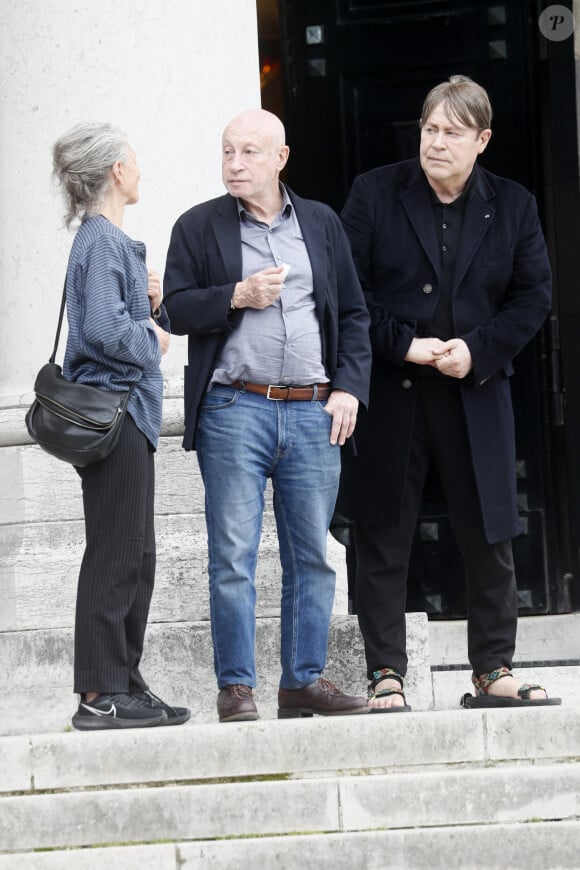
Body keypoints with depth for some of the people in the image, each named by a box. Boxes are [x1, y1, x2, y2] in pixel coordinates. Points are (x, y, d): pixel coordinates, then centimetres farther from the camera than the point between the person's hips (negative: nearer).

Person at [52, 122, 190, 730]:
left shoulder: (108, 240, 18)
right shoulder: (101, 242, -13)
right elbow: (105, 329, -25)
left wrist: (151, 306, 3)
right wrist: (153, 338, -9)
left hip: (127, 412, 10)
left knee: (135, 557, 13)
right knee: (114, 554, -9)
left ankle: (125, 686, 18)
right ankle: (100, 695, -7)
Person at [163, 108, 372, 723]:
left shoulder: (321, 223, 14)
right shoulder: (198, 227, 7)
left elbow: (353, 314, 14)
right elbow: (174, 309, 2)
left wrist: (349, 388, 3)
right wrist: (237, 296, -12)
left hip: (313, 412, 2)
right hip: (233, 410, -2)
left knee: (312, 556, 5)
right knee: (233, 556, -4)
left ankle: (305, 681, 12)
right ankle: (236, 688, 0)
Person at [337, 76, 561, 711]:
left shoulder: (512, 206, 6)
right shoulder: (374, 194, 0)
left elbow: (534, 296, 6)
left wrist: (477, 350, -8)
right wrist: (404, 346, -12)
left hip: (475, 393, 2)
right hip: (388, 396, -2)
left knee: (489, 538, 5)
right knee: (382, 539, 0)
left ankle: (493, 674, 15)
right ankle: (385, 677, 6)